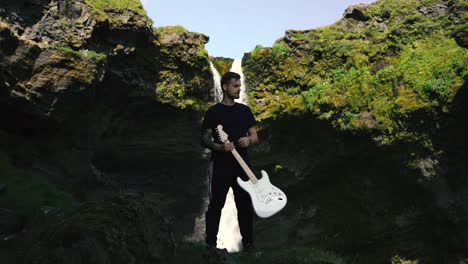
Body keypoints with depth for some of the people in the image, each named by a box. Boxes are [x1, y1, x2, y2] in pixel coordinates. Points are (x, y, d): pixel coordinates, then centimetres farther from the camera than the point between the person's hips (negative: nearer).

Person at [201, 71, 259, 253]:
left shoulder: (245, 110, 9)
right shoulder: (213, 111, -2)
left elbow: (255, 137, 10)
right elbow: (204, 140, -3)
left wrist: (249, 140, -13)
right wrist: (219, 147, -23)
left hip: (242, 165, 3)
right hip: (220, 166, -3)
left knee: (245, 204, 9)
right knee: (216, 205, 5)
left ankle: (248, 241, 24)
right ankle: (210, 242, 18)